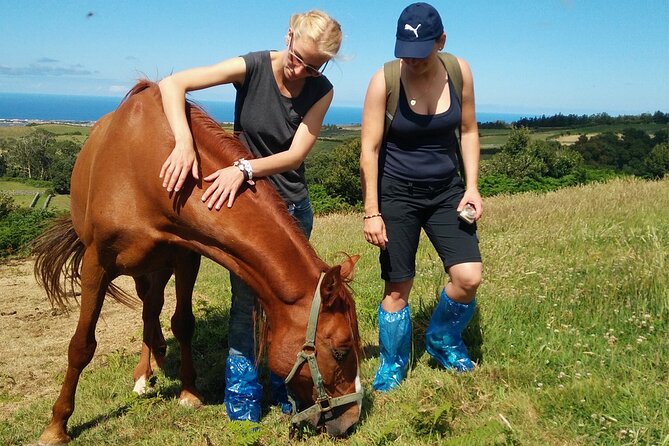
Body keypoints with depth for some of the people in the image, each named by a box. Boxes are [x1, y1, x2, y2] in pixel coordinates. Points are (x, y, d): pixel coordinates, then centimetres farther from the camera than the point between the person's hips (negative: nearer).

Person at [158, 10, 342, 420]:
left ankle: (289, 387, 27)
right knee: (247, 297, -1)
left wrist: (245, 168, -34)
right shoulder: (252, 67, -16)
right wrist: (185, 142, -36)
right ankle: (243, 400, 14)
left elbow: (295, 154, -18)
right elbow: (172, 84, -20)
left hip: (292, 205, 2)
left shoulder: (321, 91, -10)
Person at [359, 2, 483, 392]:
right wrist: (372, 212, -14)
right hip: (397, 194, -3)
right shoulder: (385, 80, -16)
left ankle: (443, 341, 23)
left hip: (446, 191, 3)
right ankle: (392, 367, 27)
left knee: (469, 277, -8)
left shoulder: (459, 71, -6)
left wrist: (472, 187, -2)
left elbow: (468, 131, 7)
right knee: (398, 287, 4)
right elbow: (369, 149, -13)